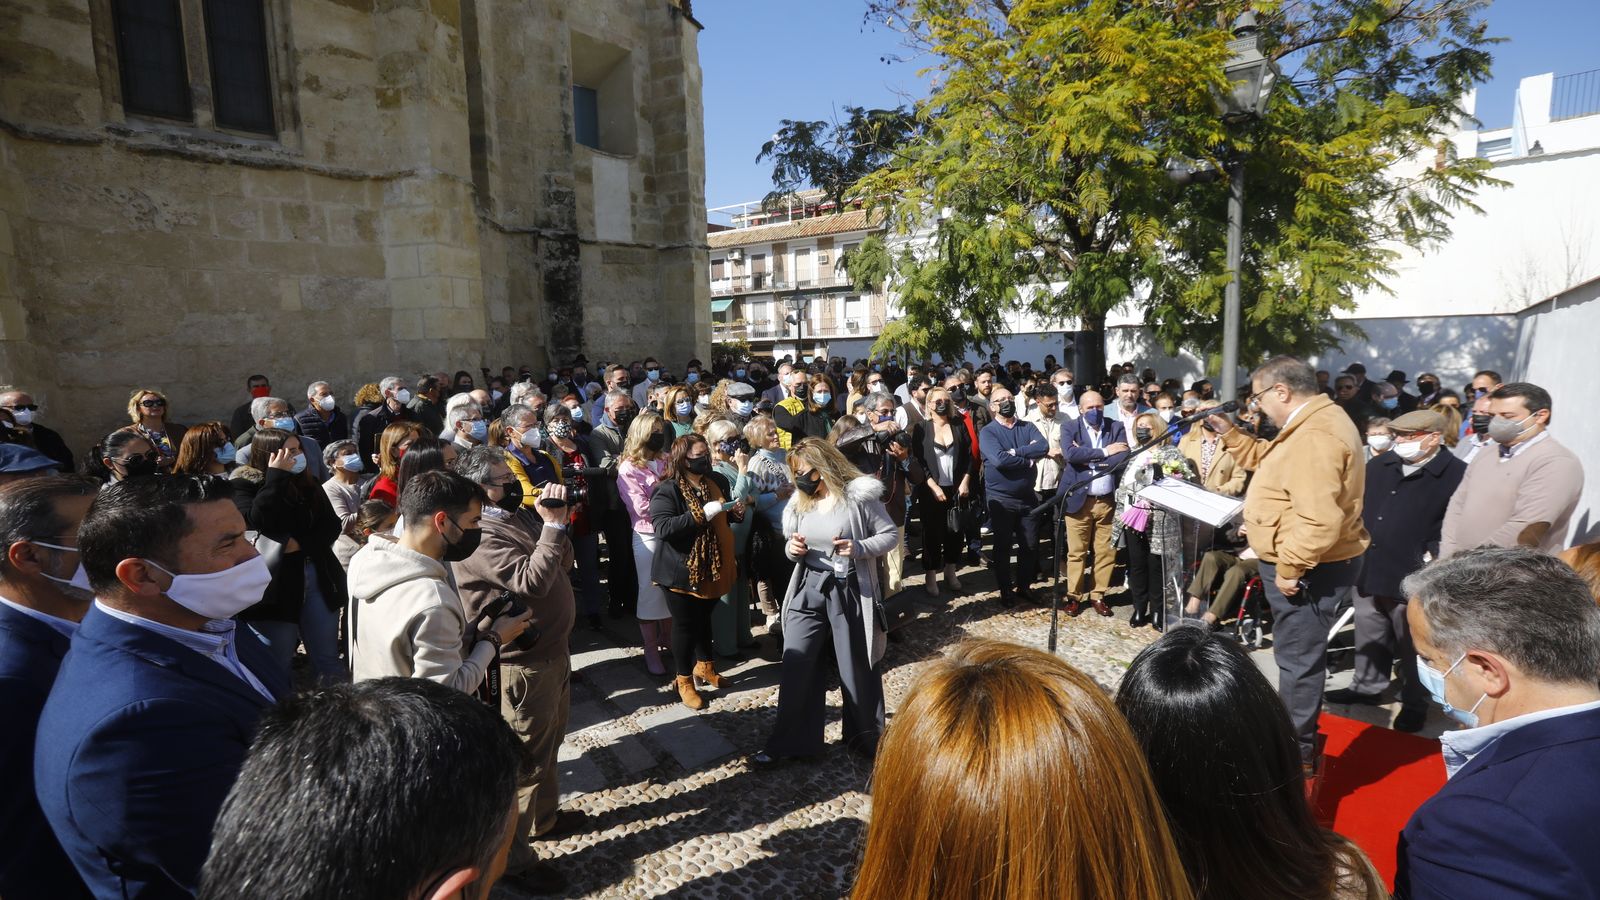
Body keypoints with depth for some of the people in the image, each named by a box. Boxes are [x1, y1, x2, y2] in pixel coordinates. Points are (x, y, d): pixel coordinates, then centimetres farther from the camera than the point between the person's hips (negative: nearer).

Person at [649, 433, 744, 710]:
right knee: (686, 624, 6)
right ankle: (684, 680, 24)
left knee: (704, 618, 22)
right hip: (683, 571, -6)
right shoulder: (667, 490, -16)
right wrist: (702, 514, -31)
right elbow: (663, 528, -29)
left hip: (712, 567, 6)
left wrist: (737, 510, -6)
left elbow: (726, 517, 18)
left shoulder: (717, 481, 3)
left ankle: (704, 666, 41)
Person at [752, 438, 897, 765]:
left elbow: (891, 534, -6)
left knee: (857, 669, 10)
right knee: (795, 667, 6)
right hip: (808, 590, 5)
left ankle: (869, 739, 32)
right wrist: (792, 549, -7)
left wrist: (860, 548, -22)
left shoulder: (858, 495, -11)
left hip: (849, 592, -5)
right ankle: (786, 742, 20)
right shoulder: (801, 502, 7)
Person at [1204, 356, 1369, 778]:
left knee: (1298, 660, 1)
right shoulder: (1314, 422, 10)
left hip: (1306, 569, -11)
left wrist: (1288, 568, -24)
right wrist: (1229, 433, 13)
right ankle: (1300, 740, 37)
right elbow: (1269, 461, 22)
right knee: (1299, 656, 21)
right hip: (1305, 564, 11)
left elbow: (1320, 519, -31)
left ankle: (1298, 756, 15)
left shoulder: (1314, 437, -25)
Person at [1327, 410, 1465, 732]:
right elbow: (1357, 504, 17)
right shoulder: (1379, 465, 8)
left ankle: (1415, 703, 26)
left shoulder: (1456, 474, -11)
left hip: (1413, 579, -6)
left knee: (1413, 647, 9)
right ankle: (1367, 687, 37)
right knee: (1369, 638, 20)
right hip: (1369, 570, 6)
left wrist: (1433, 556, -19)